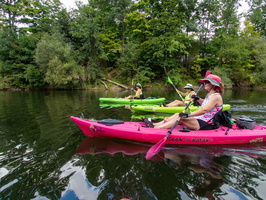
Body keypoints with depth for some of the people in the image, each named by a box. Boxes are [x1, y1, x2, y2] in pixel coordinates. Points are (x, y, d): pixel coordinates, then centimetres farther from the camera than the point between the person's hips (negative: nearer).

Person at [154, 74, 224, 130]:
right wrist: (198, 99, 13)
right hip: (201, 119, 9)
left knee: (180, 117, -25)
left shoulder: (216, 96, -15)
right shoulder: (209, 94, 14)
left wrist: (188, 115, -31)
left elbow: (204, 110, -27)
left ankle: (155, 128, -29)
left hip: (207, 124, -9)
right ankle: (155, 125, -10)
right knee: (177, 115, -5)